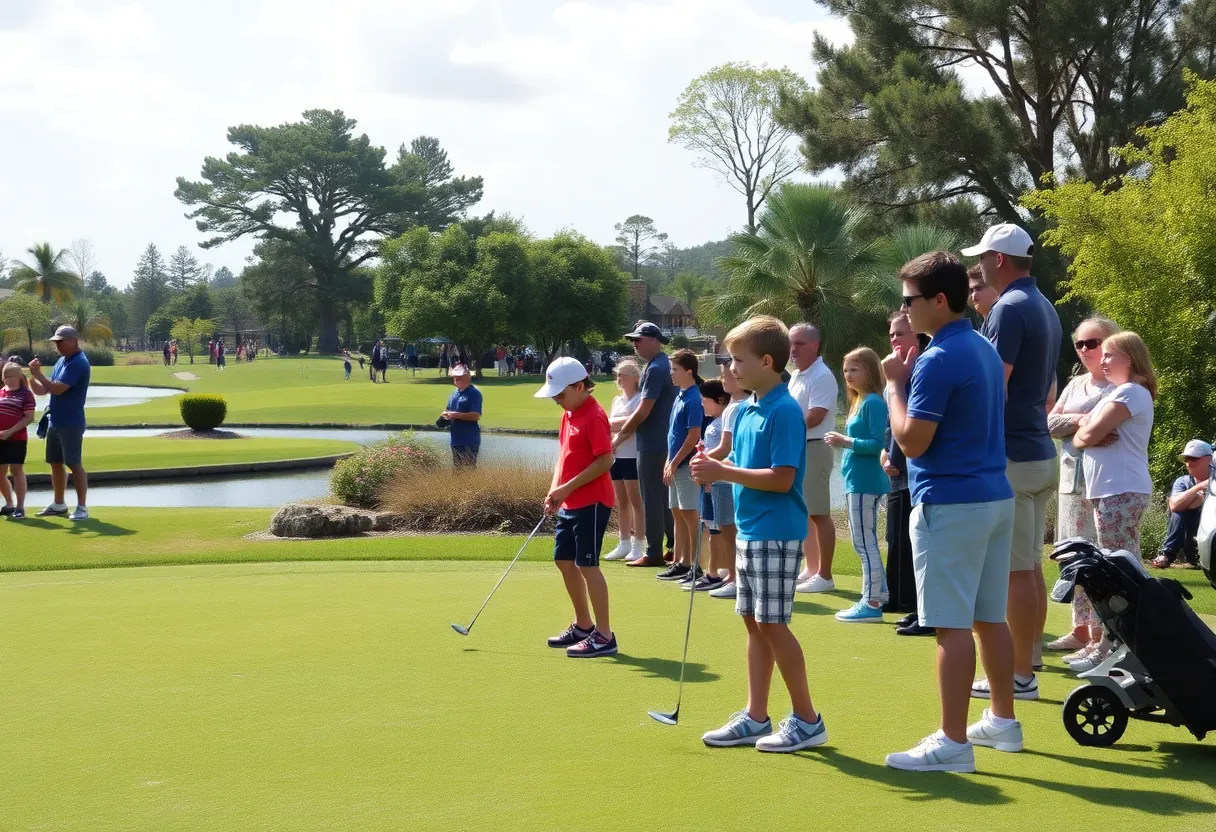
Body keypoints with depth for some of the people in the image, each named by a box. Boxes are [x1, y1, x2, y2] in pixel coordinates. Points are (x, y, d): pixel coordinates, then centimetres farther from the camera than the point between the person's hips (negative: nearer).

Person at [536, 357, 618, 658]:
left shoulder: (594, 416, -16)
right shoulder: (568, 415, 12)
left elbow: (604, 461, -21)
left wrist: (567, 487, -20)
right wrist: (554, 490, 4)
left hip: (591, 502, -10)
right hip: (569, 504, 10)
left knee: (587, 564, -7)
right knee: (564, 560, 15)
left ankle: (603, 636, -1)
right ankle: (583, 626, 28)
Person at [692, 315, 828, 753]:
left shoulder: (785, 411, -16)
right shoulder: (744, 410, 11)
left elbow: (782, 479, -21)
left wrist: (723, 472, -20)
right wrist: (716, 470, -2)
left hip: (776, 533, -9)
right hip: (749, 531, 9)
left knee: (772, 624, -5)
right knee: (753, 622, 11)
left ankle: (807, 720, 5)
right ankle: (755, 717, 18)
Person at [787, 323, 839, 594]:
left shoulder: (822, 377, -15)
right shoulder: (795, 376, 15)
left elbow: (814, 417, -22)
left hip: (814, 450, -10)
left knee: (819, 514, -6)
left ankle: (825, 575, -2)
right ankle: (812, 569, 23)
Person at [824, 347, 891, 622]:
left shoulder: (873, 402, -14)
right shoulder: (859, 401, 15)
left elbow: (877, 444, -21)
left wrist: (846, 441, -18)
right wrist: (844, 441, 5)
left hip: (864, 483, -11)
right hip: (857, 481, 11)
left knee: (865, 543, -7)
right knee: (865, 543, 16)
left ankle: (871, 604, -4)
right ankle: (878, 595, 24)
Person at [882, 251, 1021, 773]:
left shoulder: (938, 360, -17)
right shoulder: (984, 349, 13)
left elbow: (912, 440, -17)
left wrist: (894, 383, -6)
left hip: (950, 504, -10)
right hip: (994, 496, 10)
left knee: (953, 625, -7)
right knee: (990, 617, 16)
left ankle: (954, 743, -5)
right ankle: (1002, 721, 25)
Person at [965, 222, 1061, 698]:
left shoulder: (1010, 308, -15)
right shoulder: (1045, 308, 15)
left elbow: (994, 388, -20)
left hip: (1011, 457, -10)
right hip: (1041, 453, 10)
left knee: (1016, 569, -6)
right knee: (1030, 565, 15)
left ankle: (1021, 675, -2)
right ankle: (1029, 654, 22)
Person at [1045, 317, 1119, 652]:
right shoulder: (1075, 384, 19)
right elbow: (1050, 422, 9)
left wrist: (1072, 424, -8)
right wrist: (1083, 420, -7)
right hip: (1071, 479, 7)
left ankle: (1100, 636, -7)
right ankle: (1080, 628, 15)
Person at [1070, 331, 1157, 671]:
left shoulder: (1131, 392, -10)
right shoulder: (1119, 393, 22)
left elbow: (1090, 434, -17)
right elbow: (1081, 437, 15)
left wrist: (1086, 432, 3)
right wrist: (1088, 432, -5)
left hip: (1121, 492, -10)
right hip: (1111, 491, 10)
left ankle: (1110, 650, -9)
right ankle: (1110, 643, 15)